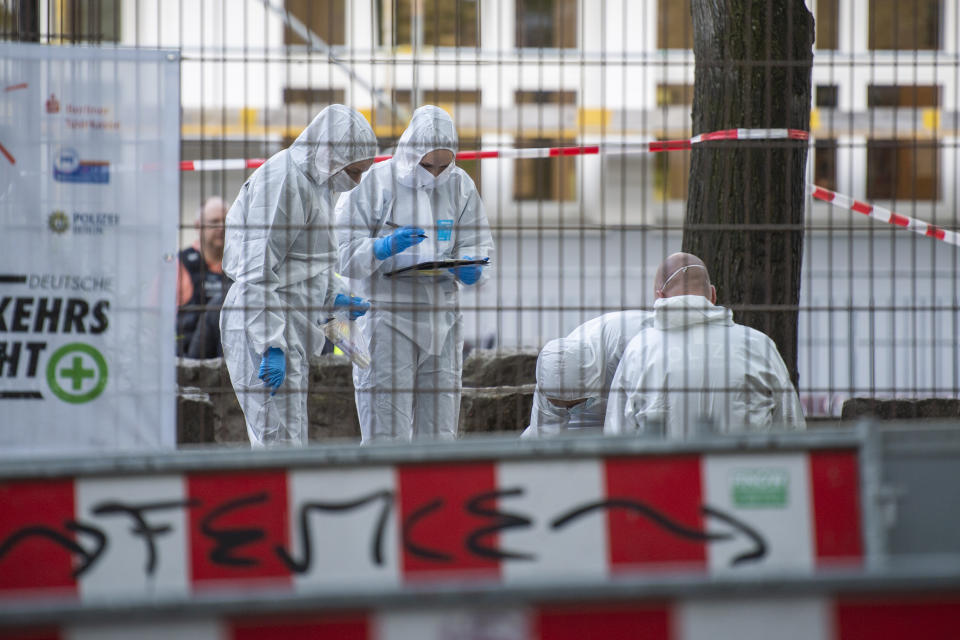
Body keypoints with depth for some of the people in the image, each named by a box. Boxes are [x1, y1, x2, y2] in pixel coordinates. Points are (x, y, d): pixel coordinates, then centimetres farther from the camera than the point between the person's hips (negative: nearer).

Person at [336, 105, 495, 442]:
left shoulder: (461, 186, 9)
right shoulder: (373, 183, -5)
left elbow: (478, 244, 12)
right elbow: (344, 254, -6)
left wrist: (471, 270, -11)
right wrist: (384, 248, -25)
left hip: (442, 318, 5)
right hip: (386, 312, -5)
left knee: (439, 435, 7)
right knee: (387, 438, -9)